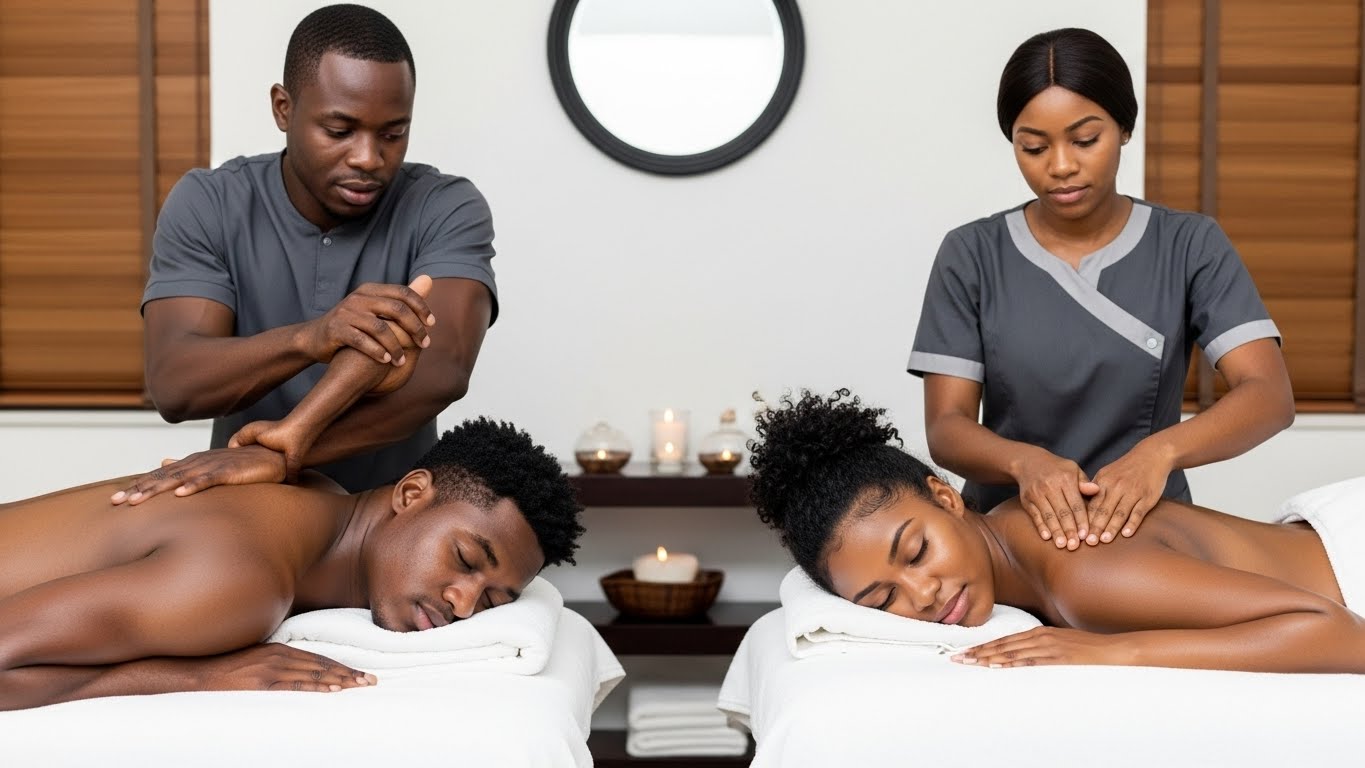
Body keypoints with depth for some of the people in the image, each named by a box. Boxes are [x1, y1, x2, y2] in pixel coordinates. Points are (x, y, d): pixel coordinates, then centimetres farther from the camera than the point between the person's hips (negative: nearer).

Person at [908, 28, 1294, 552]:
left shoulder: (1190, 247, 0)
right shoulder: (971, 256, -1)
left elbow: (1270, 395, -10)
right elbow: (946, 428, -5)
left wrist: (1159, 451, -29)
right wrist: (1026, 461, -27)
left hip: (1149, 529, 0)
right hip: (1006, 530, 0)